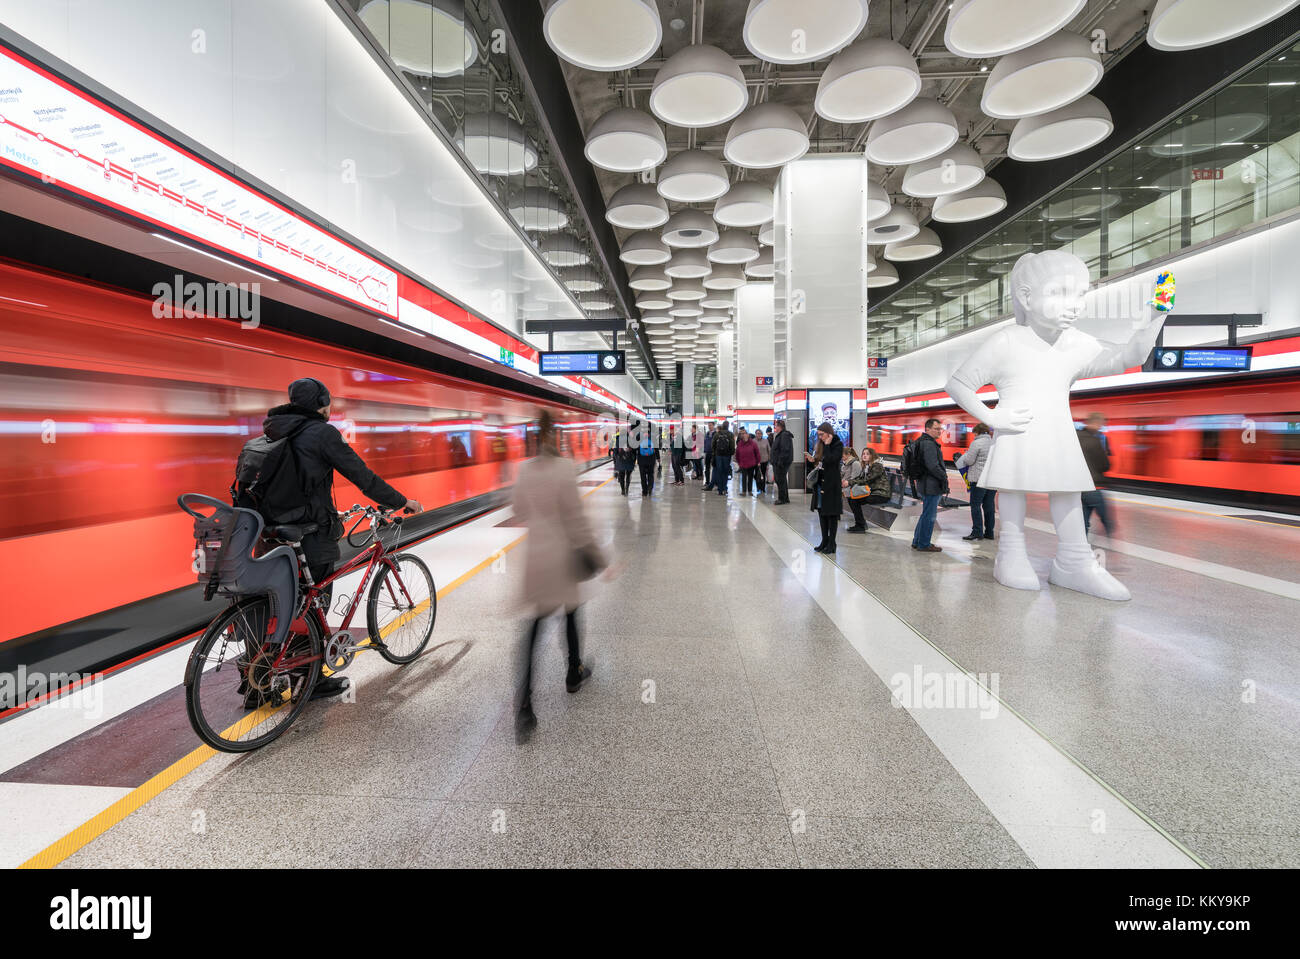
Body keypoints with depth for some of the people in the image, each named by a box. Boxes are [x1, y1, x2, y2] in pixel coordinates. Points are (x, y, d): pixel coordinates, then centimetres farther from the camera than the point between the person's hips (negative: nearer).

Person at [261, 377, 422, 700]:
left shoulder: (276, 433, 13)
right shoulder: (322, 433, -13)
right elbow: (362, 476, -14)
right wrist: (401, 502, -4)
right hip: (312, 534, -8)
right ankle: (311, 682, 15)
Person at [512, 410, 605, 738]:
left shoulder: (524, 468, 0)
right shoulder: (564, 467, -15)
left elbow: (520, 512, 11)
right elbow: (575, 515, -14)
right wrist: (594, 552, -7)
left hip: (535, 552, 4)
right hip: (562, 553, -3)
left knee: (535, 624, 5)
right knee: (570, 611, 20)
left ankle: (525, 706, -2)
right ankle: (574, 674, 39)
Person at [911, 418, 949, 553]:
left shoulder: (923, 442, 16)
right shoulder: (929, 444, -18)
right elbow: (933, 466, -25)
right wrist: (944, 476, -10)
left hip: (924, 485, 11)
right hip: (931, 487, -11)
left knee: (926, 514, 19)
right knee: (929, 516, -2)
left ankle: (917, 542, 27)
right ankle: (924, 545, 7)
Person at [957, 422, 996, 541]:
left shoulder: (976, 443, -10)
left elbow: (969, 461, -10)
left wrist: (966, 454, 9)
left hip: (979, 478, -7)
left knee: (975, 505, -2)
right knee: (989, 505, 11)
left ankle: (977, 532, -5)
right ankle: (989, 532, 14)